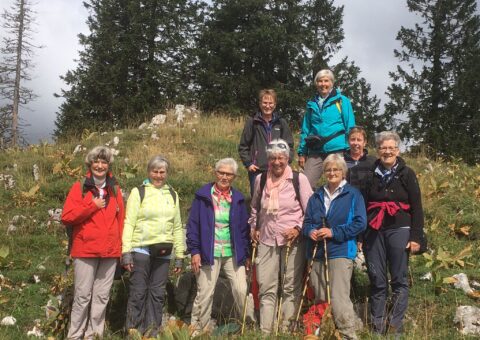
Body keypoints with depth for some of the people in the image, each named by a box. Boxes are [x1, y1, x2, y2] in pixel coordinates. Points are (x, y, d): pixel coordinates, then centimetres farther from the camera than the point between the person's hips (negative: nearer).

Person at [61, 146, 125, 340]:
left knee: (102, 296, 8)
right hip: (85, 250, -4)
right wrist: (93, 206, -12)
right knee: (83, 296, -1)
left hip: (110, 252, 4)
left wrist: (120, 247, 8)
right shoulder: (80, 187, 0)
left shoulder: (114, 189, 11)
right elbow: (66, 217, -9)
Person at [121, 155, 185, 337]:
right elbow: (129, 223, -4)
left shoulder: (172, 195, 14)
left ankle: (152, 332, 14)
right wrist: (126, 252, -11)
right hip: (141, 249, -4)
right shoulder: (138, 192, 1)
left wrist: (179, 256, 11)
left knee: (157, 292, 6)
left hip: (163, 252, 4)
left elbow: (177, 227, 14)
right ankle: (133, 331, 6)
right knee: (138, 291, -2)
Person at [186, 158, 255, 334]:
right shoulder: (203, 196, 0)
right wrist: (194, 251, -8)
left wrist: (245, 254, 7)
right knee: (205, 293, 3)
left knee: (241, 290, -2)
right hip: (209, 254, -2)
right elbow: (193, 225, -1)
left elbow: (244, 228, 11)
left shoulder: (238, 198, 8)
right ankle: (198, 329, 15)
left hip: (234, 254, 2)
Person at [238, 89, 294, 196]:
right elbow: (243, 146, 6)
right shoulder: (252, 122, 3)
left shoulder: (281, 123, 7)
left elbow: (289, 146, 11)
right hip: (257, 171, -1)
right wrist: (248, 163, -3)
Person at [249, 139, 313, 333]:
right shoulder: (260, 179, 7)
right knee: (266, 288, 4)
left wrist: (298, 228, -13)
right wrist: (253, 227, 14)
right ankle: (265, 330, 11)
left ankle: (286, 329, 14)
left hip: (292, 240, -3)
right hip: (267, 240, 3)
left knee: (291, 288, 4)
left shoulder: (299, 179, -5)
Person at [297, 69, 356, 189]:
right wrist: (302, 152, 10)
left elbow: (350, 128, 0)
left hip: (337, 150, -3)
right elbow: (305, 130, 16)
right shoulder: (312, 104, 14)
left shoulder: (342, 101, 2)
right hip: (316, 152, 3)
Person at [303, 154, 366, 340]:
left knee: (339, 298, -14)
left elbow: (360, 223, -7)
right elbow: (307, 221, 17)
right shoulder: (316, 196, 15)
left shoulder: (353, 194, 0)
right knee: (320, 299, 11)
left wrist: (334, 232, -15)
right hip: (317, 254, 6)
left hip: (341, 252, -6)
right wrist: (310, 231, -6)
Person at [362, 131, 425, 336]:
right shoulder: (371, 174, 11)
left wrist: (416, 237, -7)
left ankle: (395, 326, 6)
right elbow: (363, 205, 14)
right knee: (377, 281, 5)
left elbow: (417, 208, 1)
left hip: (399, 231, -2)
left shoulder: (406, 174, 4)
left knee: (399, 281, 0)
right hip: (374, 233, 3)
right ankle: (377, 327, 11)